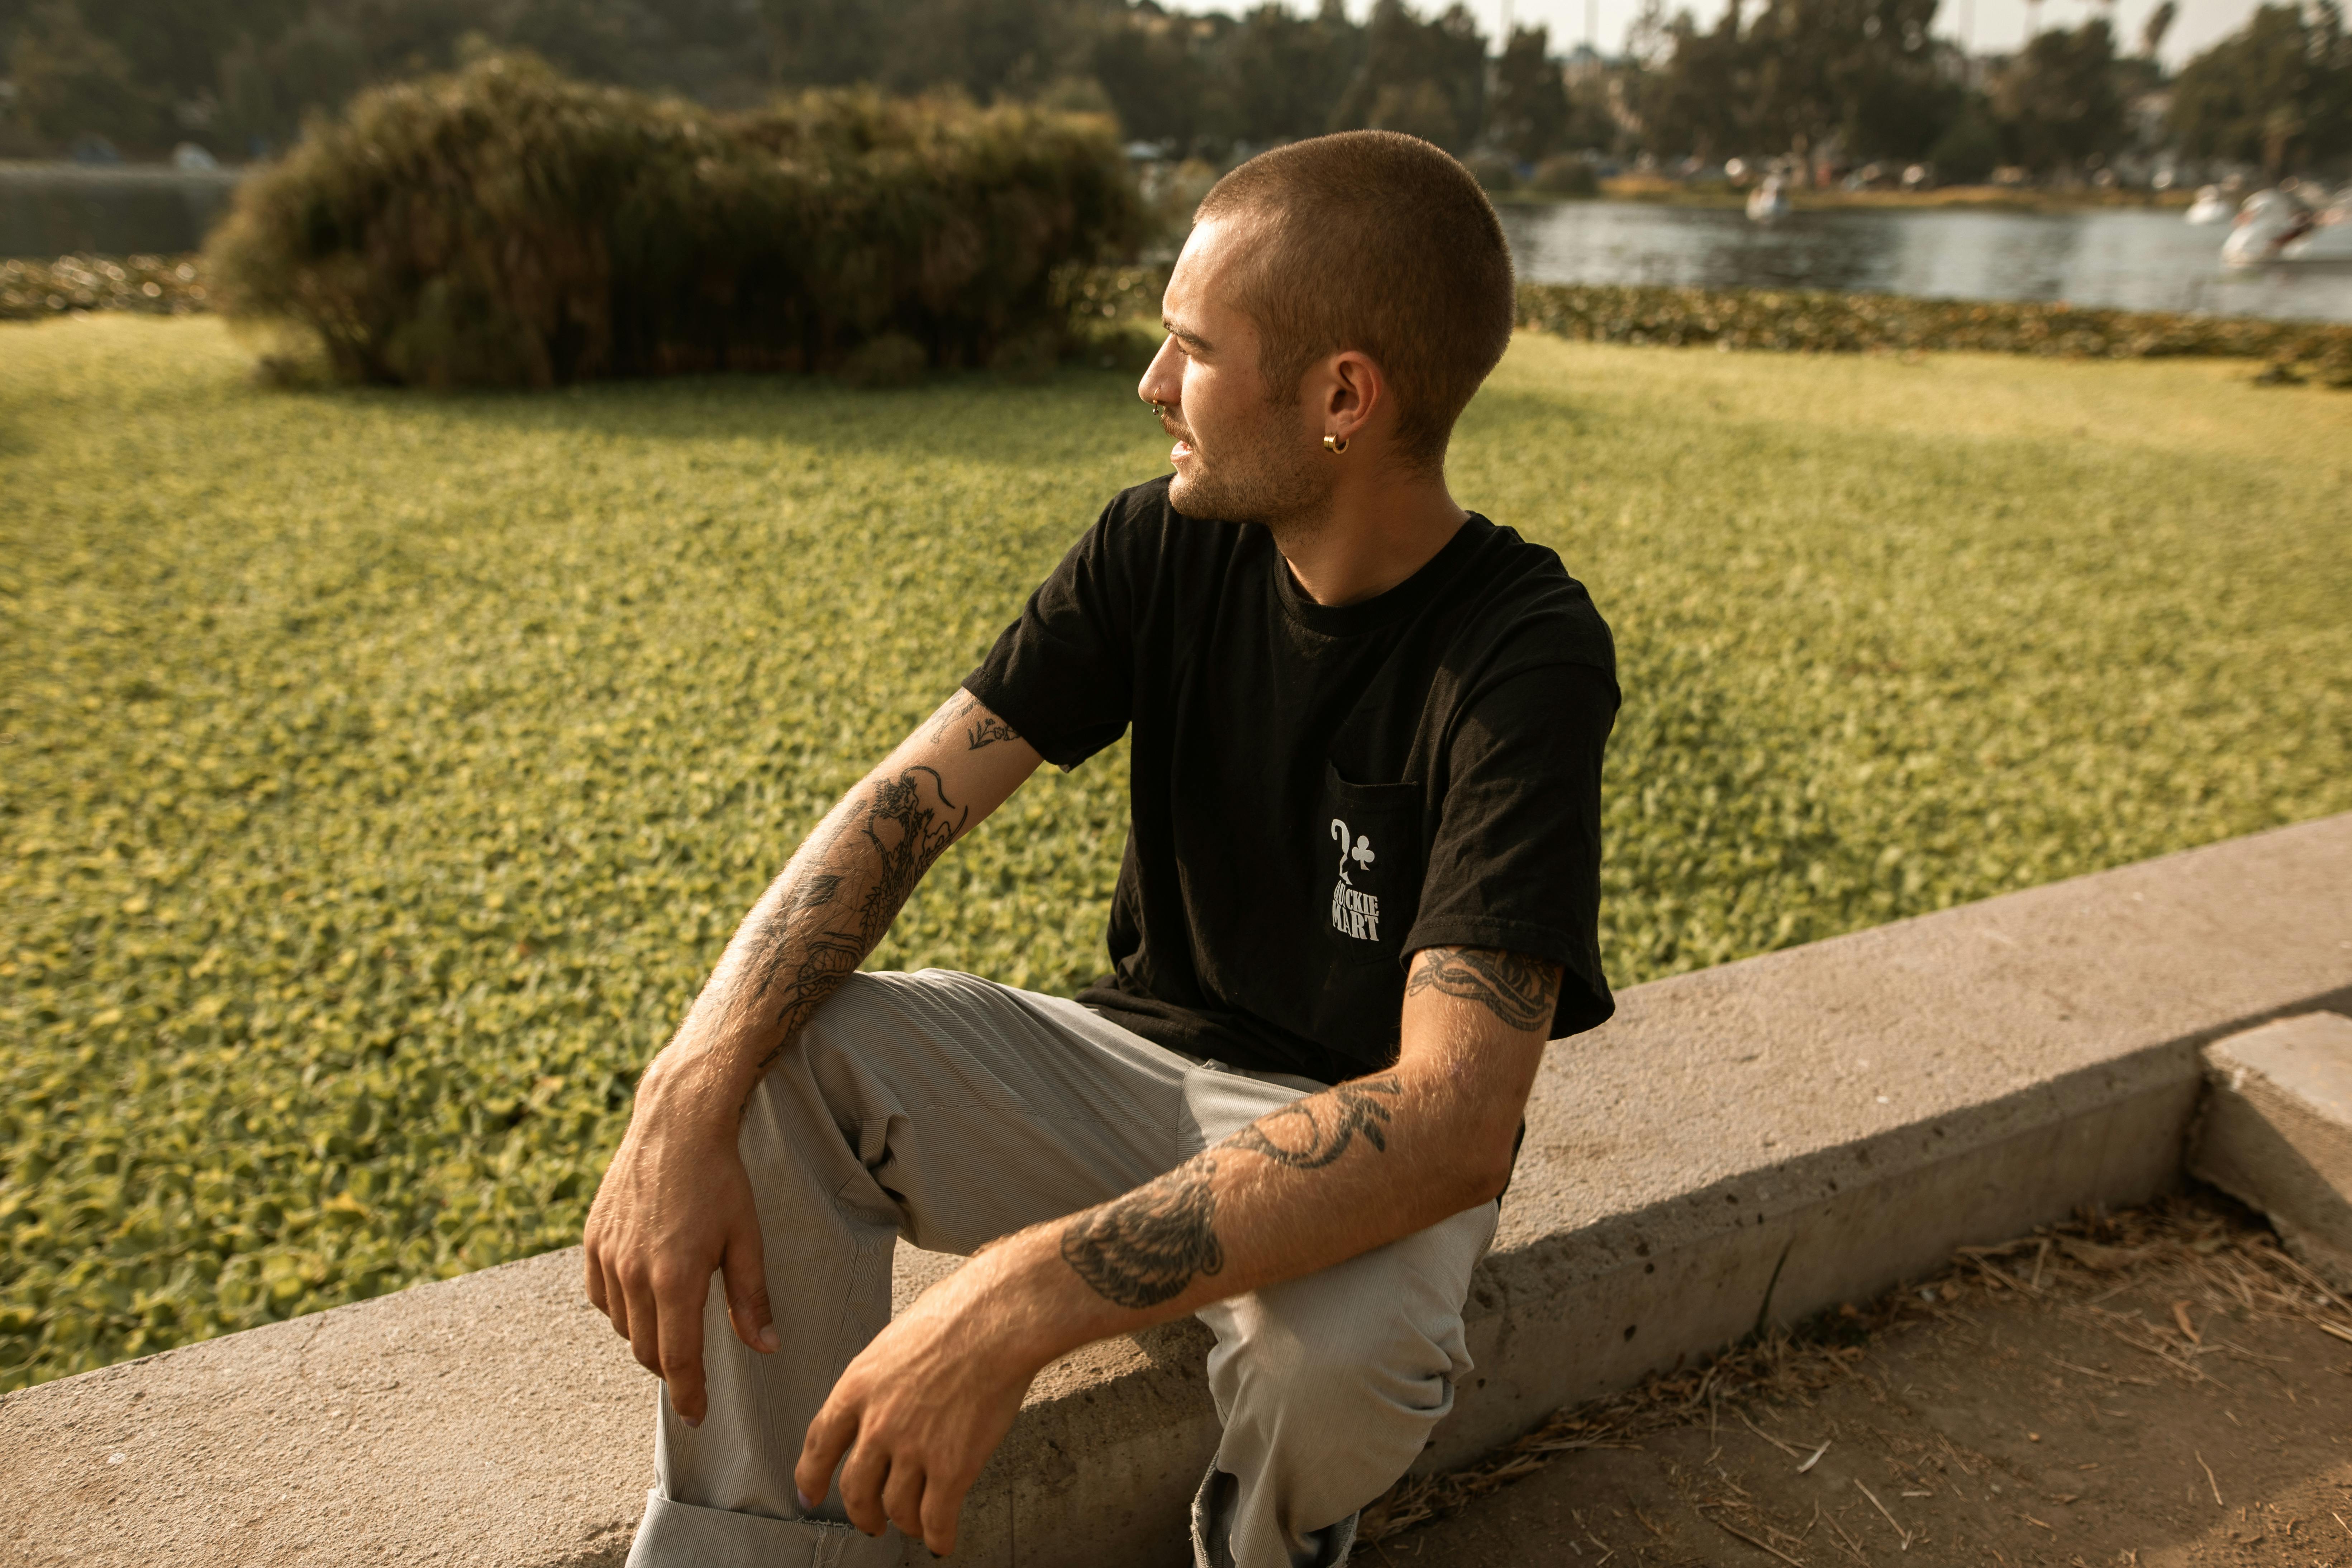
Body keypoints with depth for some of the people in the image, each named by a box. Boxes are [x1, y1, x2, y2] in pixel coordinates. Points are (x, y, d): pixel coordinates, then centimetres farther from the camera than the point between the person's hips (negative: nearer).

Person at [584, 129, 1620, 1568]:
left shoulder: (1525, 655, -24)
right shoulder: (1161, 549, -8)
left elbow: (1454, 1115, -34)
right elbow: (907, 803, -12)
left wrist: (1020, 1302, -42)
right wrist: (690, 1099, -28)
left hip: (1364, 1152, -3)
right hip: (1146, 1058, 4)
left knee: (1348, 1346, -36)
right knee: (774, 1057, -18)